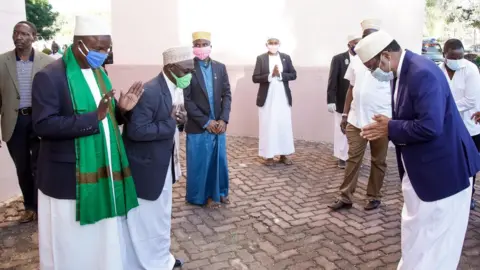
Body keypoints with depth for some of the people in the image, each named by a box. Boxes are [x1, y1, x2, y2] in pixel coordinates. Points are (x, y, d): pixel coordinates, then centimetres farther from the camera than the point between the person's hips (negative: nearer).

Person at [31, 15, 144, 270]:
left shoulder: (99, 73, 9)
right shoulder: (49, 76, -14)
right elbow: (43, 125, -22)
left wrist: (120, 109, -5)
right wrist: (94, 117, -28)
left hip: (103, 171, 7)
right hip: (69, 178, -6)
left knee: (104, 237, 17)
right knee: (72, 243, 10)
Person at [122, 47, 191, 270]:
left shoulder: (173, 89, 4)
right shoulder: (150, 92, -25)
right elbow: (136, 130, -29)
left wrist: (178, 119, -6)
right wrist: (171, 122, -24)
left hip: (163, 165, 10)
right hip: (146, 167, -10)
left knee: (160, 216, 24)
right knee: (145, 220, 9)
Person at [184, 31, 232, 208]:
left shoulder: (220, 67, 5)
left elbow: (227, 94, 4)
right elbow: (186, 100, -11)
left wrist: (223, 119, -9)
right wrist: (205, 122, -14)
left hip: (218, 124, 4)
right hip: (198, 127, -4)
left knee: (219, 160, 12)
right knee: (200, 162, 6)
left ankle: (219, 192, 30)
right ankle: (202, 195, 23)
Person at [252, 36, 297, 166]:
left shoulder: (286, 57, 6)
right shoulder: (261, 58, 0)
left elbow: (293, 75, 3)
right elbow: (255, 78, -6)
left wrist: (280, 75, -13)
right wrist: (270, 75, -18)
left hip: (283, 98, 2)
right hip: (267, 98, -2)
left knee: (284, 126, 6)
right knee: (267, 126, 3)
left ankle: (284, 154, 16)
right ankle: (268, 155, 11)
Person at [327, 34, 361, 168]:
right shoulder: (338, 59, -2)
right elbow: (332, 81, -6)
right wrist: (330, 101, -13)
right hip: (342, 102, -2)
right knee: (341, 130, 5)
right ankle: (342, 157, 16)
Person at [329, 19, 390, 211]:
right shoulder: (356, 60, 8)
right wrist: (345, 114, 11)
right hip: (356, 119, 3)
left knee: (378, 161, 10)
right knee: (353, 158, 7)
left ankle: (374, 196, 25)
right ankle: (345, 197, 15)